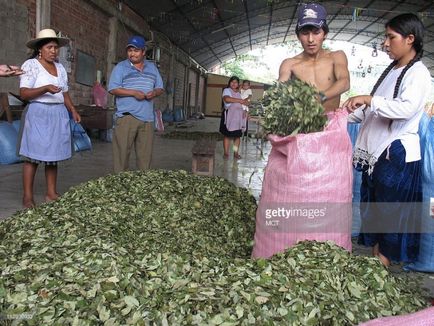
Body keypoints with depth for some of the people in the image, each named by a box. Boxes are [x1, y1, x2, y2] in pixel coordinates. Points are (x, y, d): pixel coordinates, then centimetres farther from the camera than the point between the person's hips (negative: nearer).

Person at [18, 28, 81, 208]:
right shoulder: (30, 65, -3)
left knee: (53, 155, 7)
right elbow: (24, 93, -11)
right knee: (33, 156, -5)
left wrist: (73, 110, 5)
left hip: (59, 115, 6)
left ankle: (51, 193, 14)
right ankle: (28, 196, 2)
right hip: (38, 114, -6)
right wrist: (46, 88, -24)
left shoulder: (60, 67, 16)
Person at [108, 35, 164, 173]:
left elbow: (160, 88, 19)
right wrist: (134, 92, -14)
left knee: (145, 153, 5)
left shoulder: (152, 67, 17)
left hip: (147, 117, 4)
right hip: (126, 116, -3)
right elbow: (113, 89, -4)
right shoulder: (121, 67, 4)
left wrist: (154, 92, -5)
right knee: (122, 151, -4)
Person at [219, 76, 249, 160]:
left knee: (238, 135, 3)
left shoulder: (239, 93, 22)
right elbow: (227, 99, -21)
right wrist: (240, 100, -21)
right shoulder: (226, 90, 0)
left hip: (238, 116, 6)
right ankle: (226, 153, 1)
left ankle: (236, 153, 8)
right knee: (227, 135, -5)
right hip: (229, 115, -5)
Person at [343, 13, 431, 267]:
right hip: (376, 150, 8)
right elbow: (371, 111, 19)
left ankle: (384, 265, 11)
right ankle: (375, 261, 24)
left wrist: (369, 99, -30)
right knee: (373, 209, 12)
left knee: (391, 213, 0)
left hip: (398, 153, -8)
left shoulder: (418, 73, -8)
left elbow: (407, 108, -26)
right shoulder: (391, 71, 16)